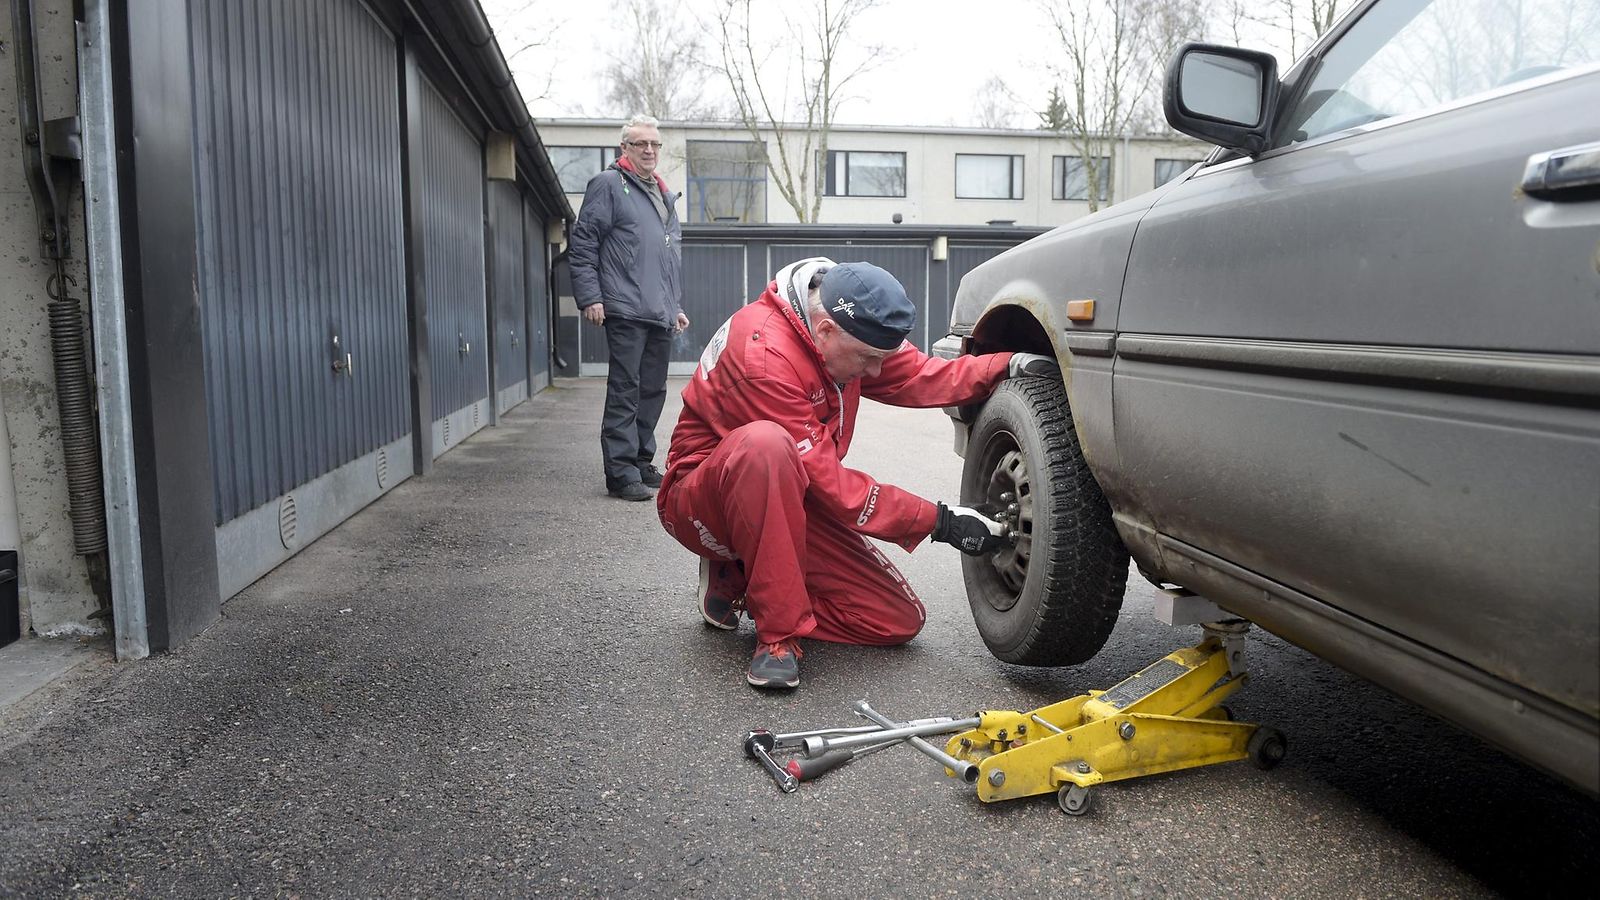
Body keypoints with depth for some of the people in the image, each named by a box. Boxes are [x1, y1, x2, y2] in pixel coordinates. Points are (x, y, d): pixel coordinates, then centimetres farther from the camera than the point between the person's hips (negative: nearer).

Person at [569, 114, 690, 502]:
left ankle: (642, 463, 22)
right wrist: (590, 297, -14)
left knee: (653, 391, 11)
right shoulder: (608, 185, -1)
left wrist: (676, 304, 26)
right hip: (626, 310, -8)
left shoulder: (665, 195, 23)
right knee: (625, 392, -7)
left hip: (661, 314, 8)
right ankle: (621, 473, -4)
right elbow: (583, 245, -7)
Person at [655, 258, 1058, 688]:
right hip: (701, 501, -7)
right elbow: (827, 479, -27)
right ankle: (778, 633, -29)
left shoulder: (845, 332, -4)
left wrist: (1010, 366, -13)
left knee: (900, 621, -3)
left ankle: (739, 582, 9)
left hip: (792, 498, 8)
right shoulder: (763, 352, -29)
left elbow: (919, 375, 2)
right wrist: (939, 521, -25)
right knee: (764, 443, -43)